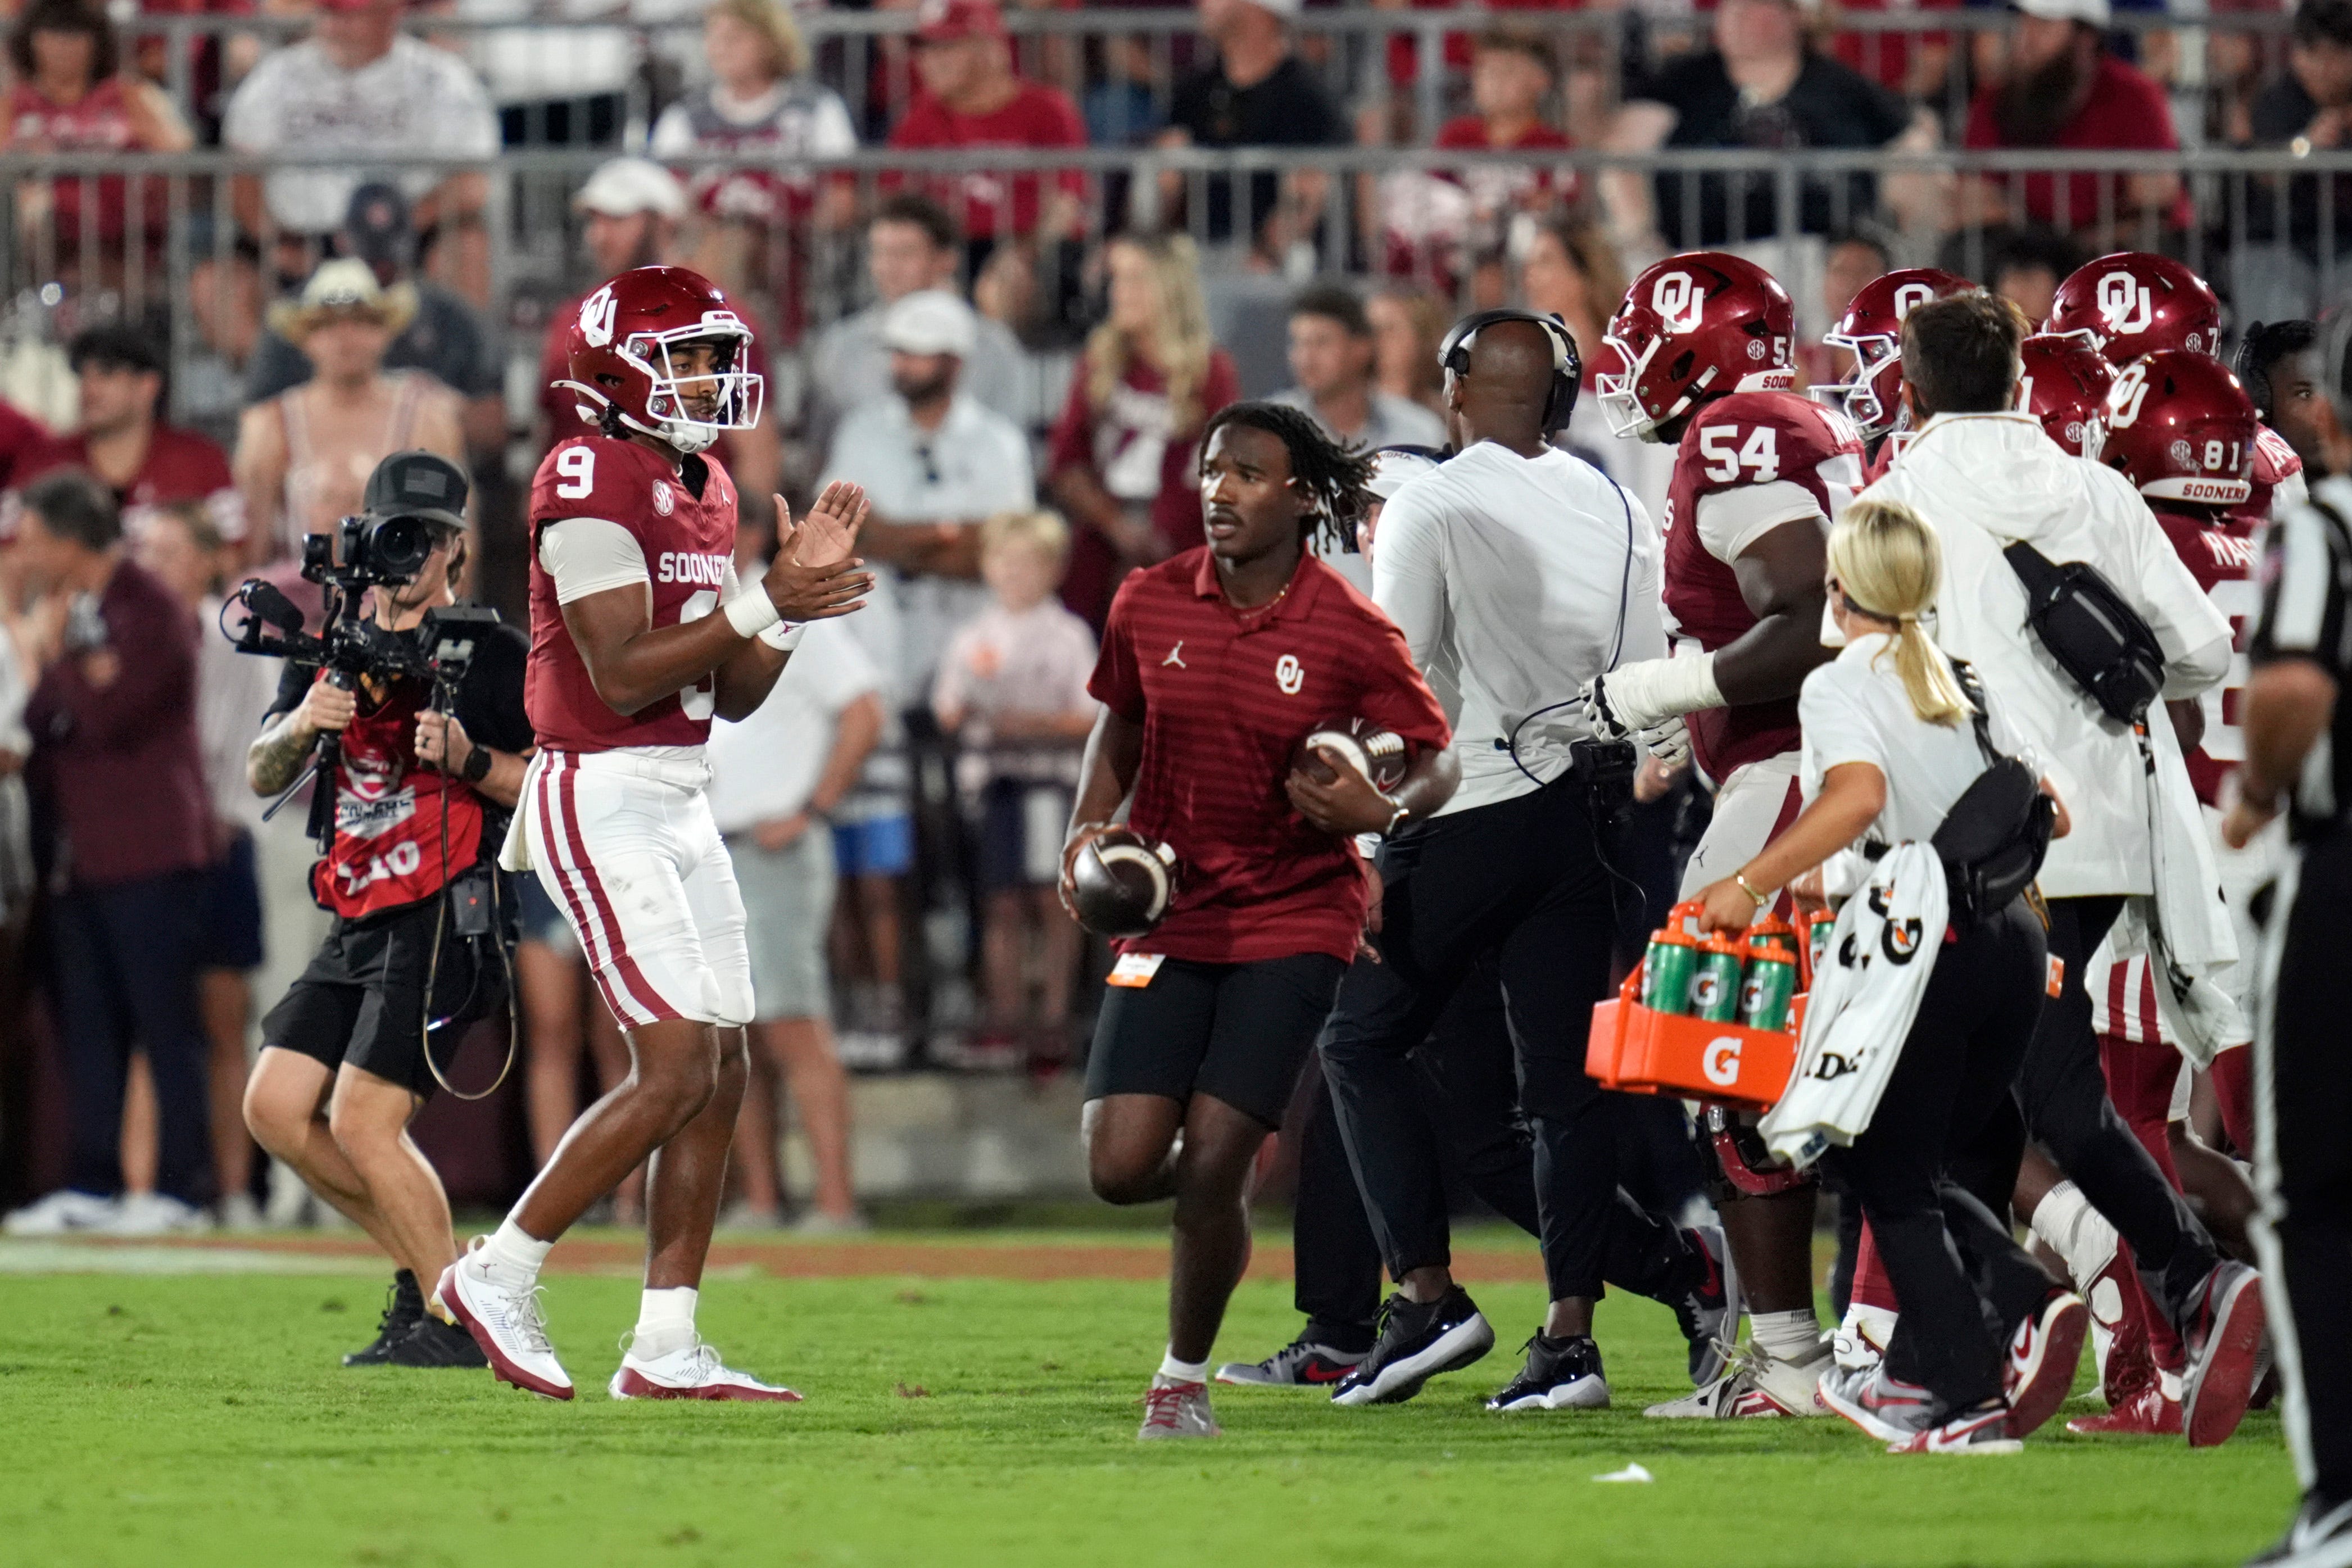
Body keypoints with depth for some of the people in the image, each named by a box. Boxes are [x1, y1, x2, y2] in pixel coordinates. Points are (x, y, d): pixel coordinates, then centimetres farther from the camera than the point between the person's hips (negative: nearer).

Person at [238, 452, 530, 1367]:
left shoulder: (490, 656, -5)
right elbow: (263, 776, 9)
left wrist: (468, 759, -23)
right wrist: (302, 724, -11)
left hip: (451, 915, -8)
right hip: (361, 920, 8)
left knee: (363, 1119, -15)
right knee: (275, 1108, 3)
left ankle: (451, 1317, -4)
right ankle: (423, 1267, 15)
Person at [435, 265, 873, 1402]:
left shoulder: (701, 493, 15)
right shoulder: (593, 484, -14)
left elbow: (732, 694, 15)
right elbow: (623, 676, -20)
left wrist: (795, 587, 2)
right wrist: (762, 606, -21)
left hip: (681, 804, 9)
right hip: (603, 802, -9)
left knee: (720, 1073, 5)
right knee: (677, 1067, -13)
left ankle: (665, 1348, 9)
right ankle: (499, 1276, -1)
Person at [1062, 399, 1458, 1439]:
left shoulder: (1350, 635, -9)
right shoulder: (1150, 605, 0)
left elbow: (1438, 762, -1)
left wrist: (1384, 812, -23)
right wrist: (1088, 833, 0)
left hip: (1293, 923, -3)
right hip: (1168, 915, 3)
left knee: (1212, 1166, -10)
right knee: (1121, 1168, -8)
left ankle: (1186, 1377, 12)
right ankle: (1216, 1200, 29)